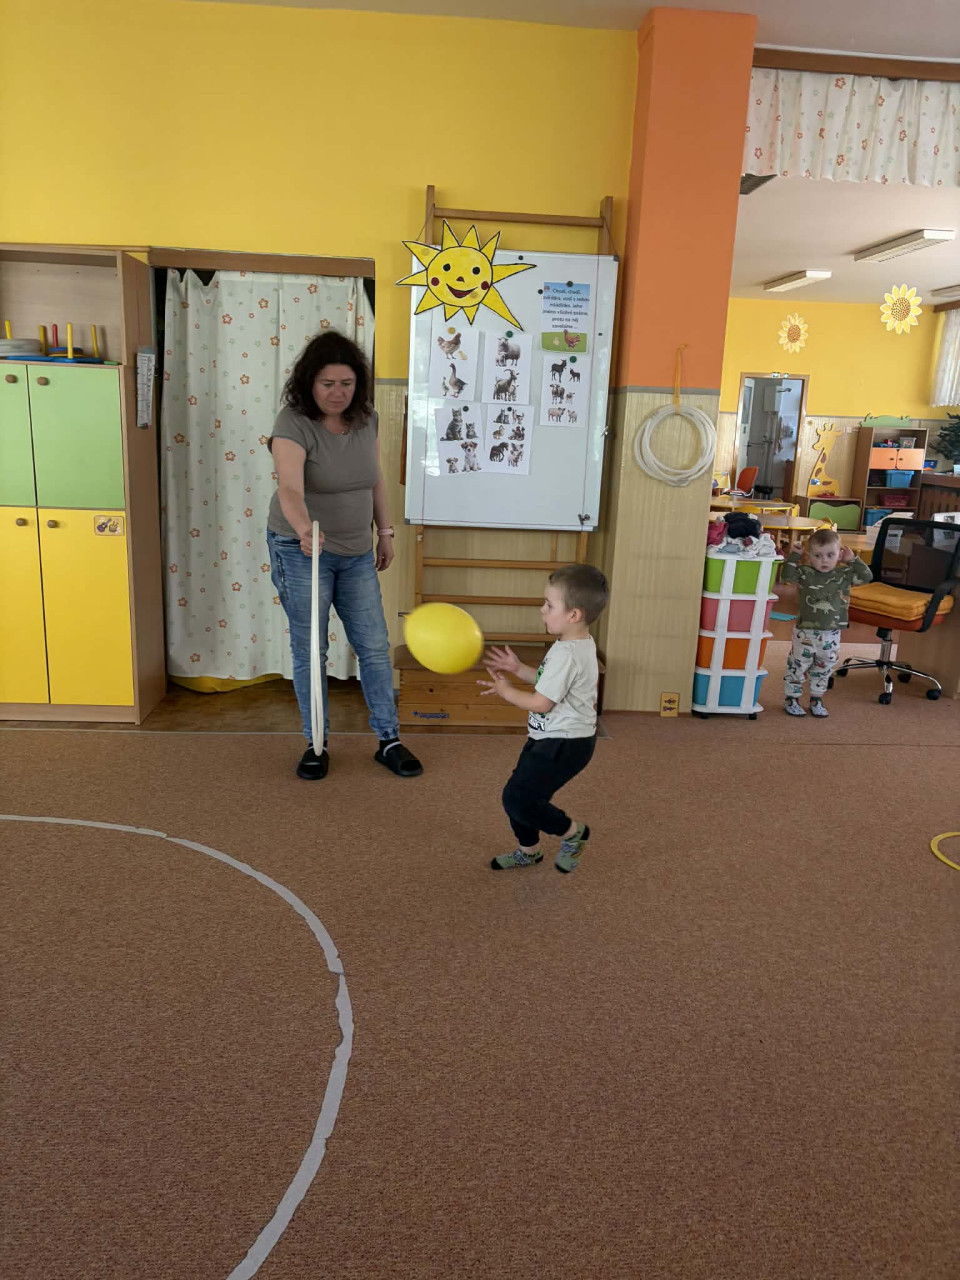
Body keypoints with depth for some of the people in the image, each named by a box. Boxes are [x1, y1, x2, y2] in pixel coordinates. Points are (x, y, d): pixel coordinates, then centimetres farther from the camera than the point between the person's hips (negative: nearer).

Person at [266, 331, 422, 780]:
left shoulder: (366, 419, 0)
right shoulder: (293, 423, -19)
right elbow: (289, 489, -35)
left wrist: (385, 530, 14)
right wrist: (304, 529, -54)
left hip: (356, 553, 5)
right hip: (303, 552, -5)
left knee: (375, 647, 7)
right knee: (309, 652, 5)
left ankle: (389, 740, 20)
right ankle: (316, 744, 22)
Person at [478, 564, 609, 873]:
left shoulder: (566, 654, -26)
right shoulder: (579, 644, 6)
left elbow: (541, 702, -23)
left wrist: (506, 691, -7)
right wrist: (518, 669, 9)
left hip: (564, 744, -10)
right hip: (553, 738, 10)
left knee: (517, 798, -9)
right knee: (521, 792, 16)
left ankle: (573, 831, 11)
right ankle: (528, 850, 34)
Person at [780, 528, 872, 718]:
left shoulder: (844, 574, 0)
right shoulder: (805, 573, -8)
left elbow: (866, 577, -3)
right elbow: (786, 576, -20)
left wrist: (853, 559, -6)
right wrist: (794, 555, -21)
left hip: (831, 633, 3)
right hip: (805, 632, -3)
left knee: (824, 668, 14)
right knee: (797, 666, 6)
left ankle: (816, 699, 29)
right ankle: (791, 699, 19)